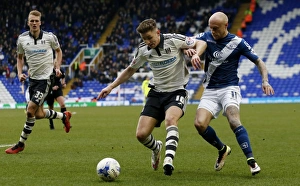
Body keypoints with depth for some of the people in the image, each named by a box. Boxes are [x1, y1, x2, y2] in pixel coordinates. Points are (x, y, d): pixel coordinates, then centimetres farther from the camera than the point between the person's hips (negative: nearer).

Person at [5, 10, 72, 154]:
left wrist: (57, 67, 0)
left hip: (45, 78, -5)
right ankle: (64, 116, 39)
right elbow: (20, 57, 15)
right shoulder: (22, 39, -2)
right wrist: (20, 73, 0)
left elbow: (58, 50, 12)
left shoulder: (49, 37, -8)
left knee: (30, 110, -16)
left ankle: (21, 143, -4)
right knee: (39, 114, 9)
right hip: (32, 78, 5)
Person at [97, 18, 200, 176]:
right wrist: (110, 87, 10)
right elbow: (130, 70, 15)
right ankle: (156, 148, 29)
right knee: (141, 134, -6)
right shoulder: (143, 50, -1)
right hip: (156, 92, 4)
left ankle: (168, 160, -43)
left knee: (170, 118, -37)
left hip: (176, 91, -4)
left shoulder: (174, 40, -13)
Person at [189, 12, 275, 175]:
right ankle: (222, 149, 11)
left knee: (234, 121, -28)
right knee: (200, 124, -16)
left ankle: (251, 161, -30)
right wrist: (194, 53, -48)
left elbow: (259, 61, 4)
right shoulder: (206, 37, 1)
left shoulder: (238, 43, -4)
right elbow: (199, 43, -24)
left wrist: (265, 81, -12)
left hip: (229, 88, -3)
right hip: (210, 91, 3)